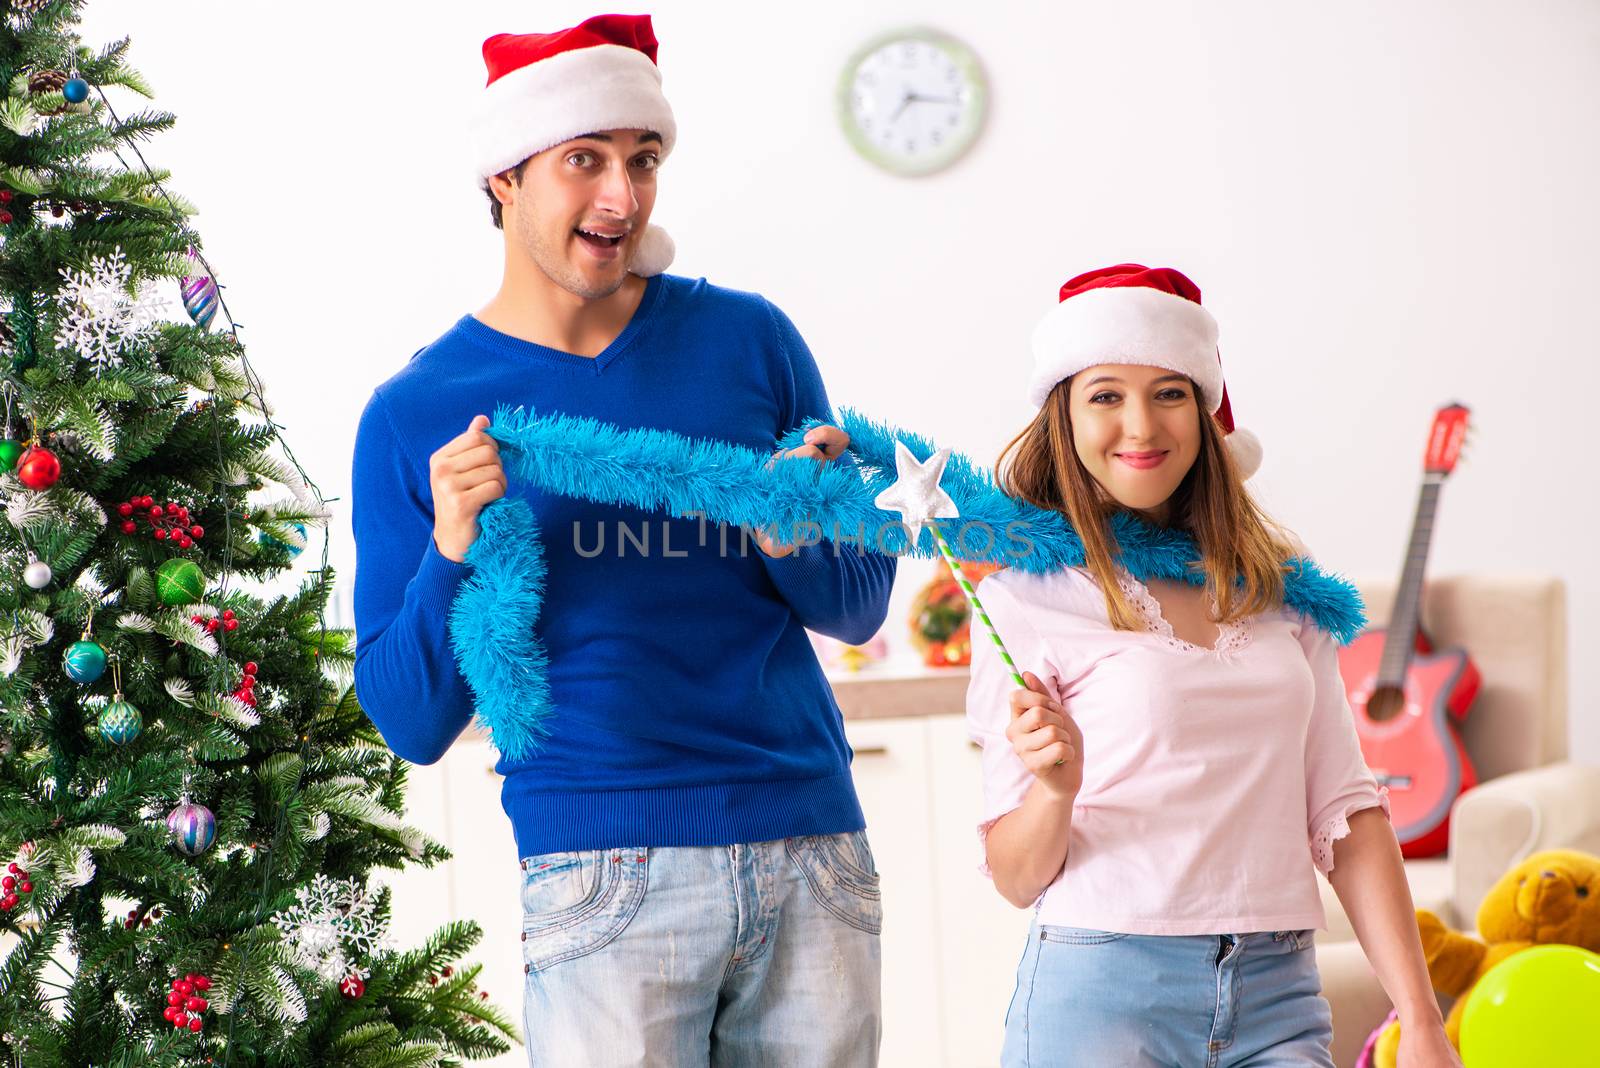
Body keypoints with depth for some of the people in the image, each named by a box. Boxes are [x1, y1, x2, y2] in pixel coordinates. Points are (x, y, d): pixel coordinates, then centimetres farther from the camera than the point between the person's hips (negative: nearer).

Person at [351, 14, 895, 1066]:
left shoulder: (748, 339, 6)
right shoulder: (418, 414, 2)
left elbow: (862, 608, 12)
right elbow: (412, 725, 1)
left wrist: (794, 540, -9)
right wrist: (450, 555, -15)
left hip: (815, 854, 2)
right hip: (606, 873, -2)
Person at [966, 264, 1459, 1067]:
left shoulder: (1274, 582, 10)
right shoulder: (1026, 598, -2)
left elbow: (1344, 813, 8)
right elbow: (1015, 877, -2)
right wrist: (1056, 788, -22)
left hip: (1277, 999, 3)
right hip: (1101, 992, -3)